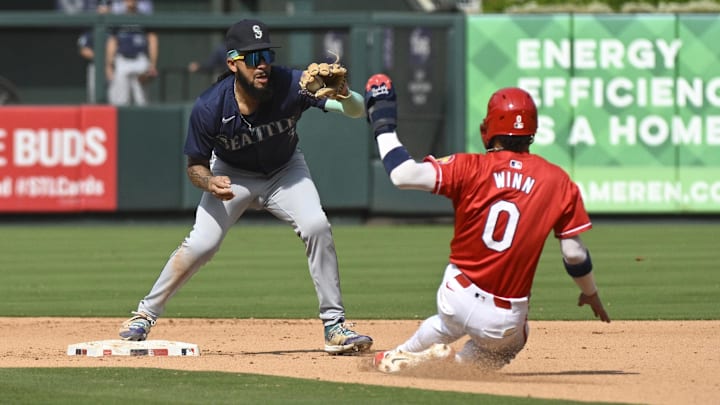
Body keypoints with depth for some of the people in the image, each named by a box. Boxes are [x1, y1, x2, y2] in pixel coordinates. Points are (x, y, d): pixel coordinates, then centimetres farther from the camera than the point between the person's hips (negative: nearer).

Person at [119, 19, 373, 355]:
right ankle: (145, 314, 6)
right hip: (232, 175, -1)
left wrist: (342, 94, -58)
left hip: (284, 171, 1)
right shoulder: (208, 109, -30)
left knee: (316, 227, -22)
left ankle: (334, 326, -12)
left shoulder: (291, 85, -32)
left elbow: (357, 111, -35)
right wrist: (209, 182, -37)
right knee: (201, 244, -15)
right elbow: (195, 165, -15)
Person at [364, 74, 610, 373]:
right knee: (504, 347, 30)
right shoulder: (558, 181, -5)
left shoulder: (471, 168, -9)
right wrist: (591, 294, 18)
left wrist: (384, 125, -4)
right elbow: (575, 254, -2)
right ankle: (456, 363, 3)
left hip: (455, 297, 2)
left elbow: (404, 175, -20)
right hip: (504, 322, -2)